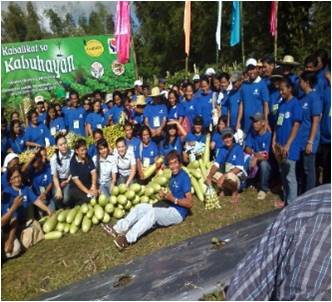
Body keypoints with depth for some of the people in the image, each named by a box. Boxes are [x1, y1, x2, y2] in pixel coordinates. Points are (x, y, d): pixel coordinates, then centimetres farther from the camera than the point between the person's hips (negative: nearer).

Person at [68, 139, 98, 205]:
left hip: (88, 185, 4)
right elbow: (75, 179, -16)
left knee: (96, 194, -23)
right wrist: (87, 191, -23)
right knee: (88, 198, -29)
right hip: (75, 188, -4)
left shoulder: (88, 158, 2)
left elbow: (93, 172, -3)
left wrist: (93, 186, -19)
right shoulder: (73, 162, -12)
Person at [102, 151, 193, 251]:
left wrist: (173, 199, -28)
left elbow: (189, 203, -18)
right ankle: (118, 229, -19)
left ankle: (128, 239, -39)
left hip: (178, 213, -9)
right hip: (169, 208, 9)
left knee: (153, 212, -32)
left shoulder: (184, 177, -15)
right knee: (141, 207, -6)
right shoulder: (173, 176, 12)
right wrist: (165, 196, -2)